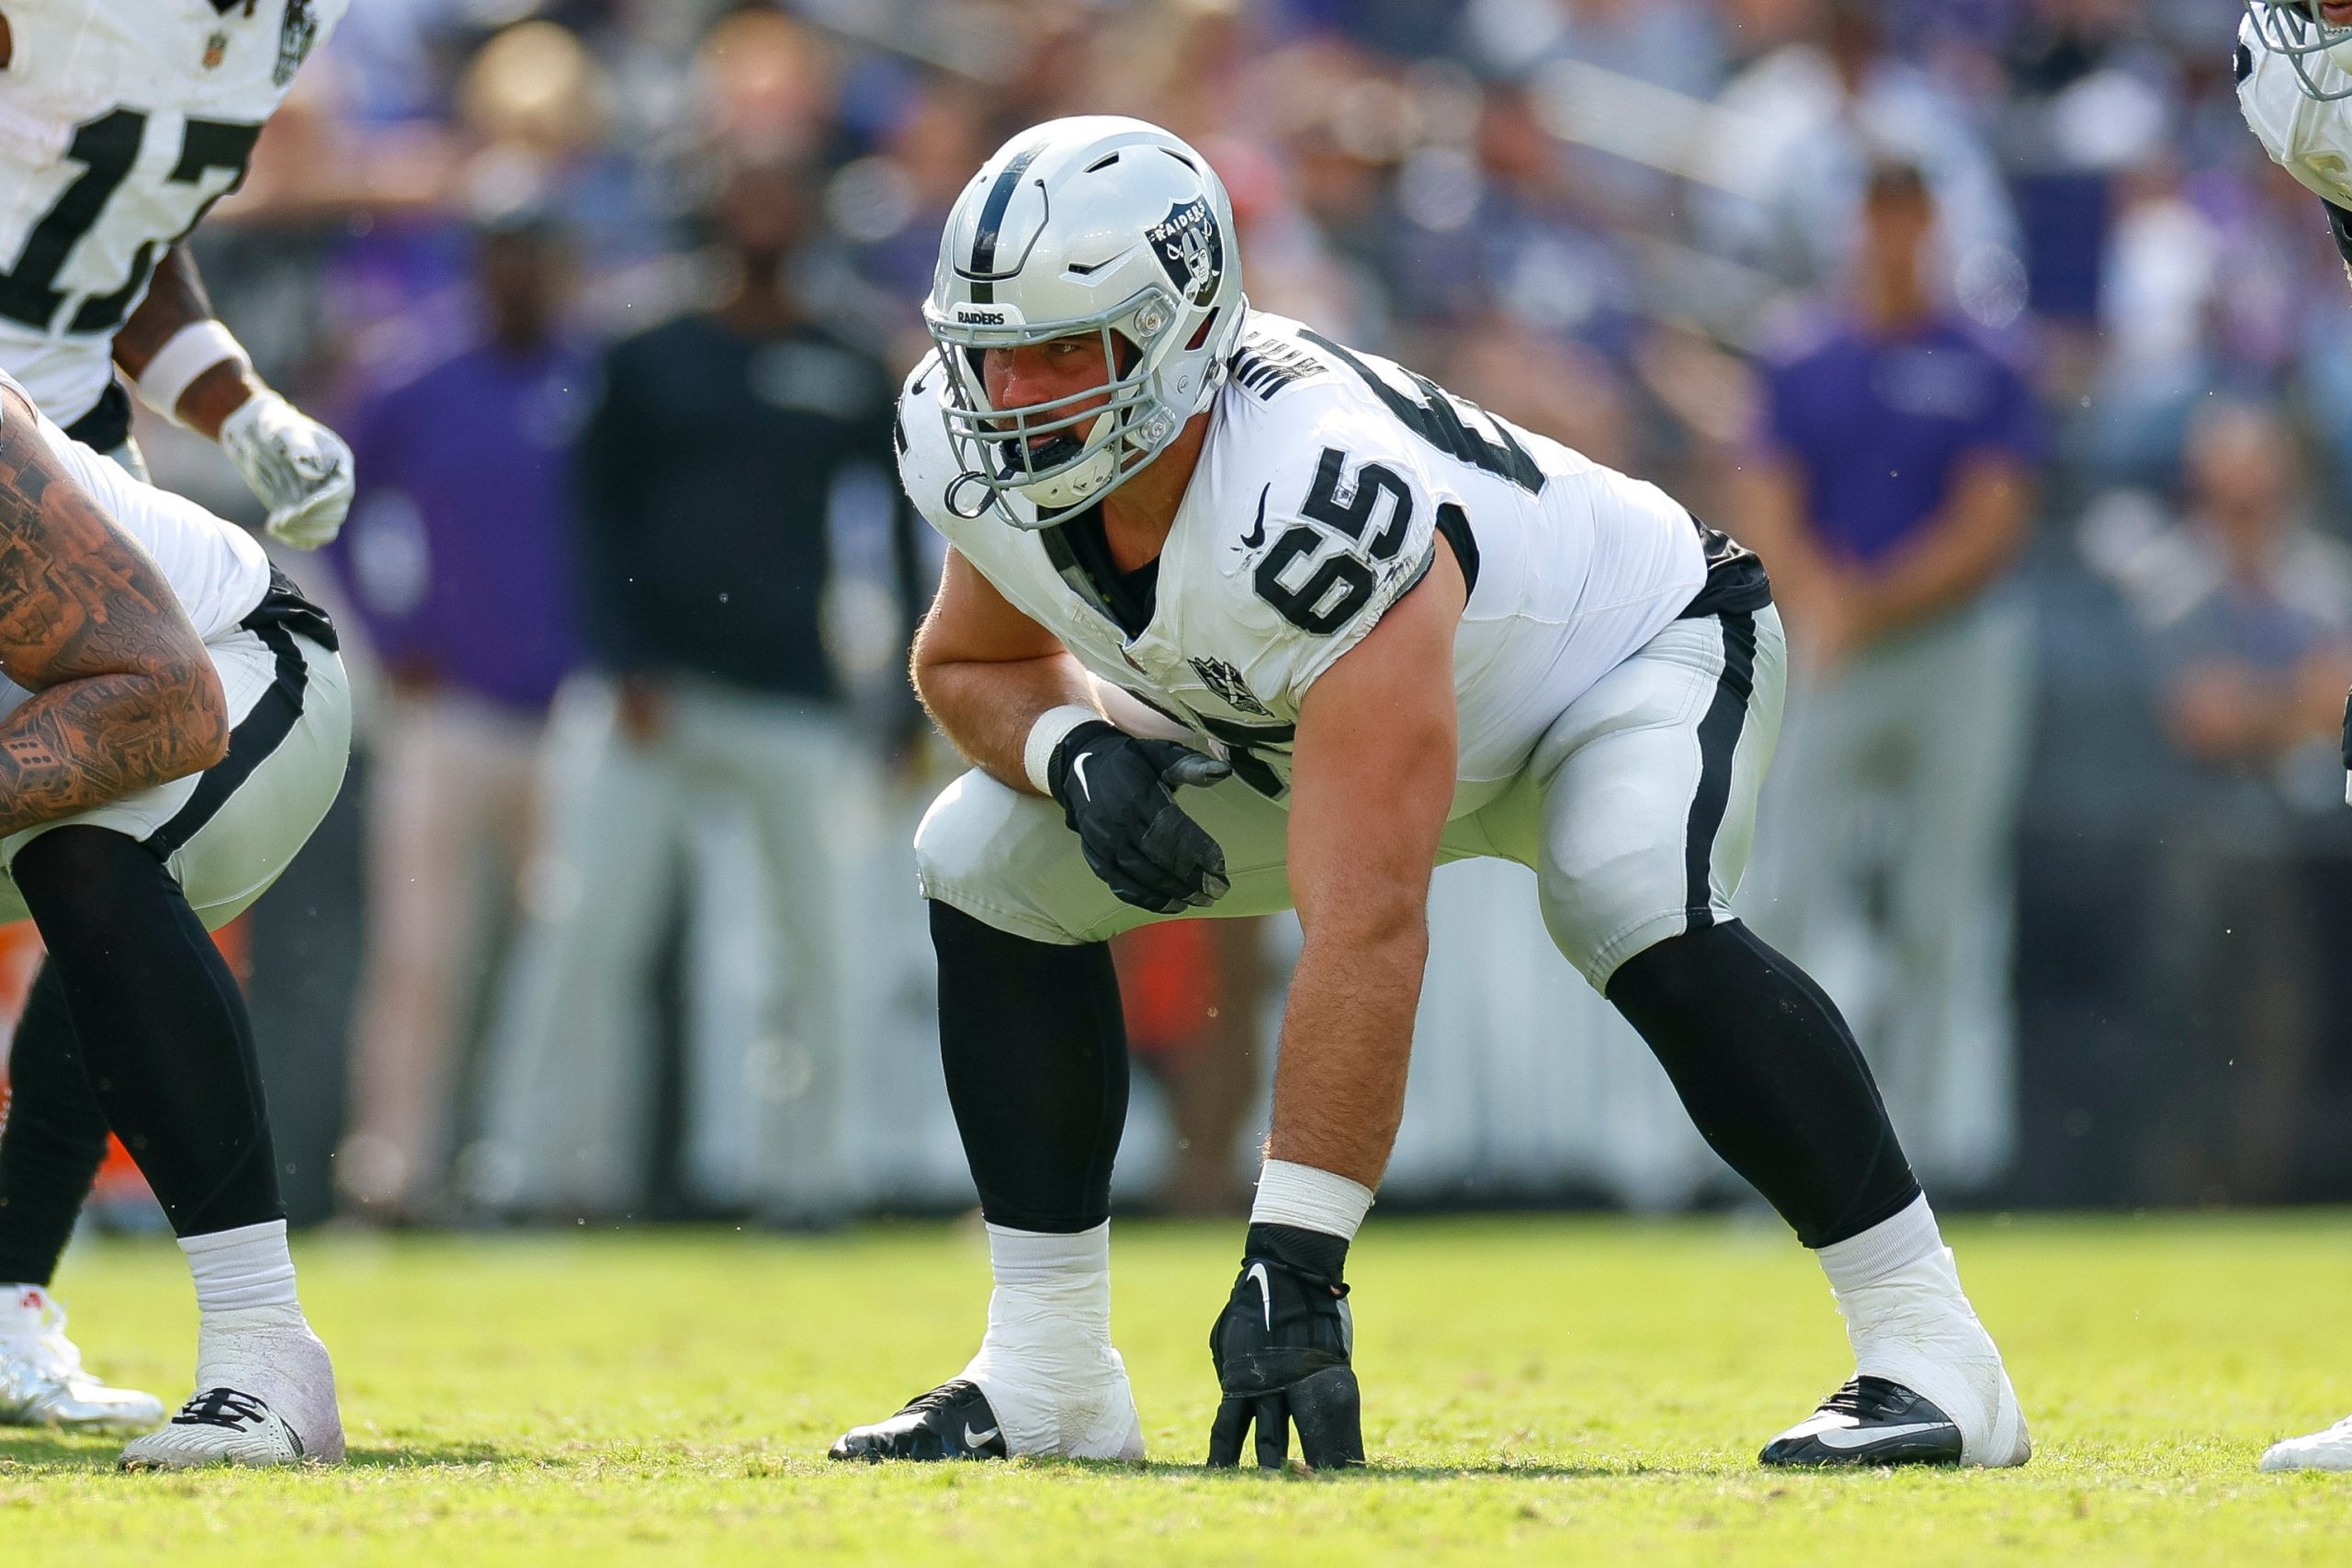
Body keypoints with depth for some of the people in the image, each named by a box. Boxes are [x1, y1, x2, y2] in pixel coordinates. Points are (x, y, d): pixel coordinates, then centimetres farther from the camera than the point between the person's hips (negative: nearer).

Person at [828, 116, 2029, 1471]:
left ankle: (1931, 1351, -27)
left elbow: (1367, 929, -48)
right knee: (989, 864, -6)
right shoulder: (986, 452, -22)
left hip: (1644, 649, -7)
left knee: (1636, 906, -38)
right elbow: (972, 664, 1)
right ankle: (1048, 1382, 1)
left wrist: (1294, 1265, -50)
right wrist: (1076, 751, -24)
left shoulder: (1320, 505, -44)